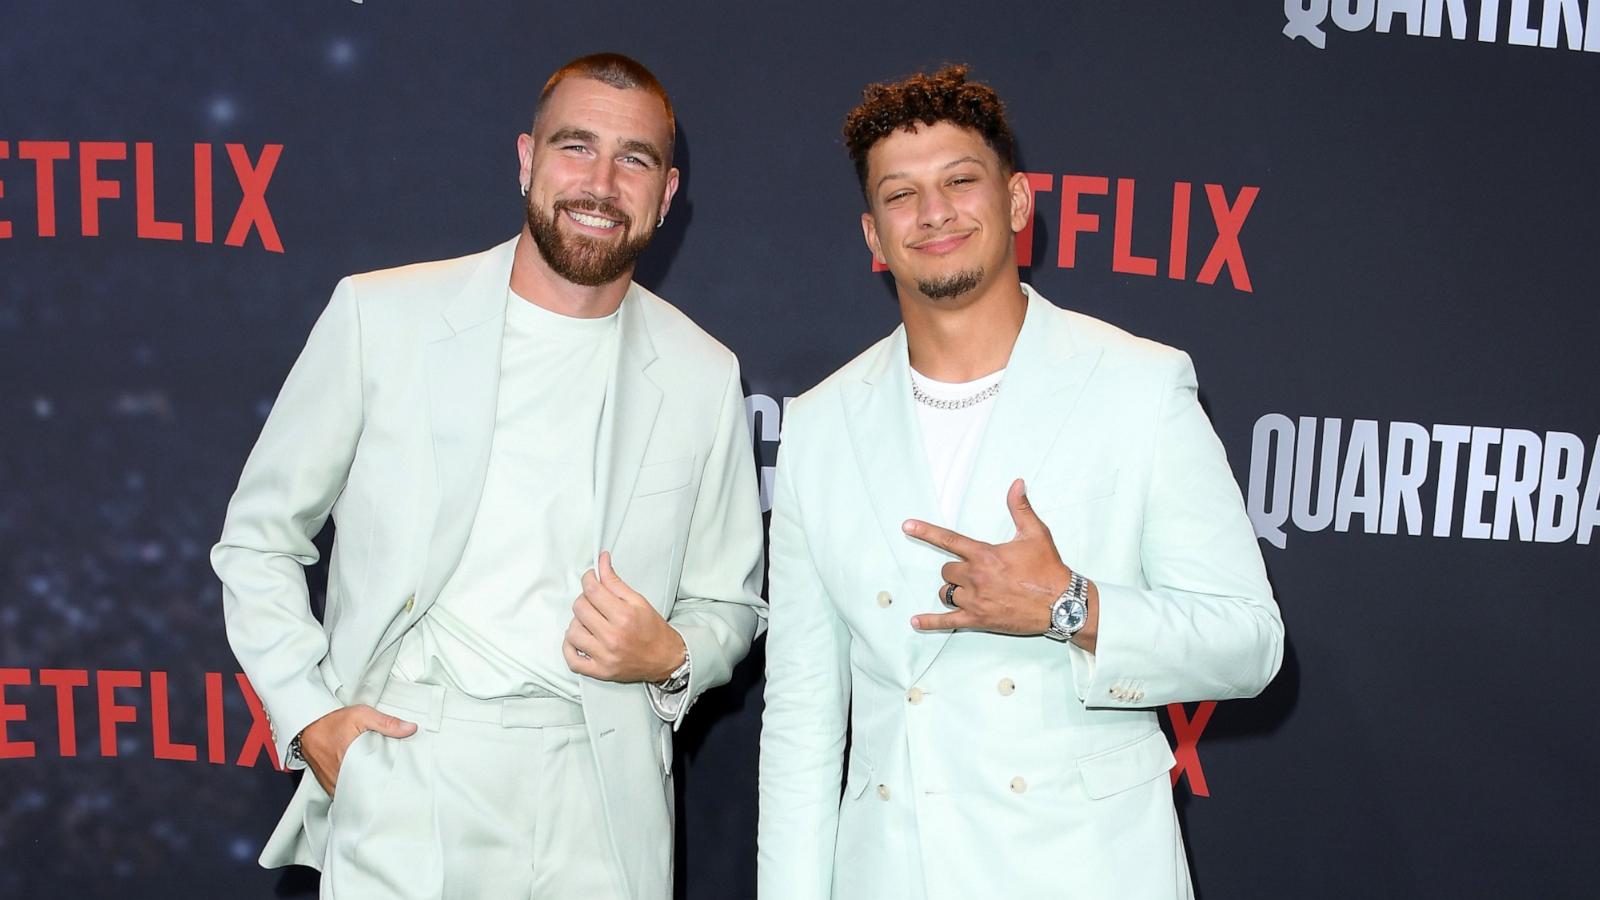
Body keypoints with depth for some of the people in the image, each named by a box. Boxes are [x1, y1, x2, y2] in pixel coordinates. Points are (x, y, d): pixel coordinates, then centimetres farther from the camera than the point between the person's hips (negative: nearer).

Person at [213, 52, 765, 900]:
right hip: (398, 781, -1)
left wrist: (671, 660, -10)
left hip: (599, 806, 2)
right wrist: (306, 713, -5)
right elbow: (257, 539, 5)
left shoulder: (702, 375, 2)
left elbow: (729, 603, 10)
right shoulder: (380, 314, -3)